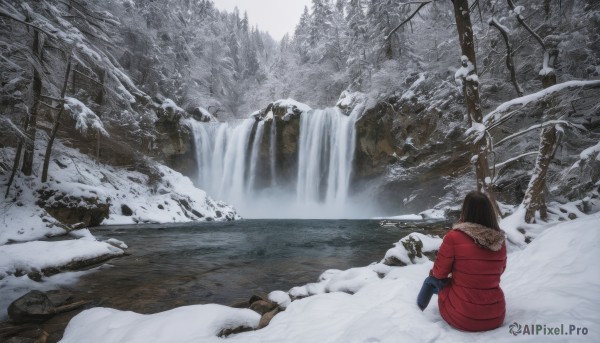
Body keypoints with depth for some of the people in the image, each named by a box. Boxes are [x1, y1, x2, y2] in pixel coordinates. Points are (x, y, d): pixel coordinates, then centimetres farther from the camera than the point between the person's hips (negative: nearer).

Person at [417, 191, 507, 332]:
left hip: (461, 318, -4)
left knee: (431, 281, 22)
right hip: (496, 317, 5)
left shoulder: (453, 237, -18)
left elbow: (439, 273, -6)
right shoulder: (500, 241, -4)